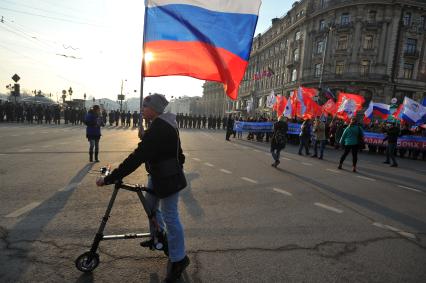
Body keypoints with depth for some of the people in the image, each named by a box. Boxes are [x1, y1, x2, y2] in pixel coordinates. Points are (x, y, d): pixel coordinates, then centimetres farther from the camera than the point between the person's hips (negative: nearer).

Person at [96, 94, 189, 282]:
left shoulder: (158, 129, -27)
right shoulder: (164, 124, 6)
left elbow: (138, 157, -31)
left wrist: (109, 179, -27)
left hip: (168, 179, -10)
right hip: (158, 175, 10)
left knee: (170, 217, 0)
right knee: (151, 205, 25)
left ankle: (179, 259, 15)